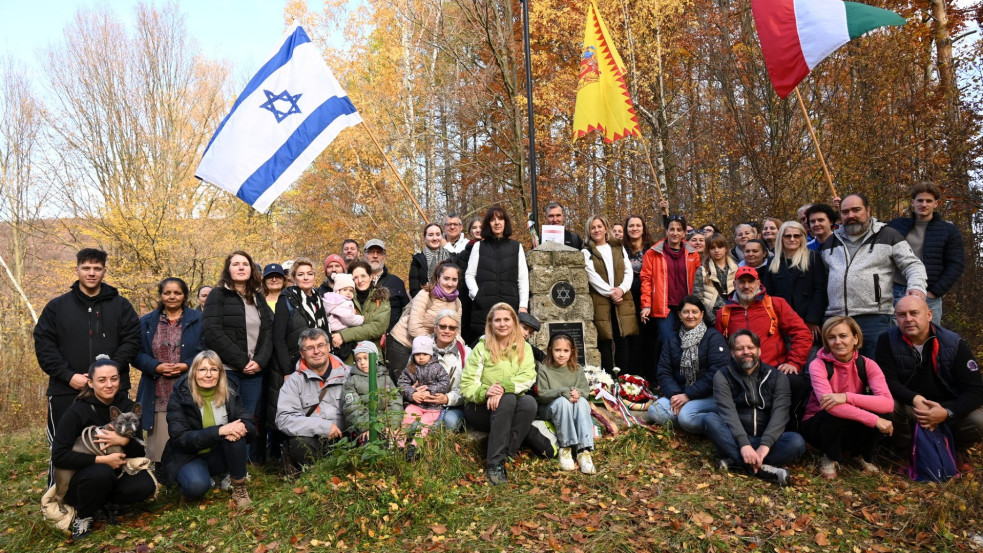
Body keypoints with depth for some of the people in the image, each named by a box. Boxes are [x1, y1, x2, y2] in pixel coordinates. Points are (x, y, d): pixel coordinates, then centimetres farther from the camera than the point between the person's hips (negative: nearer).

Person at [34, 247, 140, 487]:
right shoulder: (57, 306, 7)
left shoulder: (120, 305, 6)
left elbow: (132, 341, 0)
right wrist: (68, 375, -12)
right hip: (66, 391, 0)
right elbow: (43, 344, 0)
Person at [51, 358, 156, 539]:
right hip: (80, 479, -3)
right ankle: (82, 516, -7)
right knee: (101, 472, -36)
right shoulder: (76, 412, -14)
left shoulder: (128, 407, -3)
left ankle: (102, 502, 3)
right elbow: (58, 457, -20)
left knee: (146, 485, -25)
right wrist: (102, 459, -25)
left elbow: (140, 453, -2)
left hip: (115, 474, 3)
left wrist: (125, 441, -23)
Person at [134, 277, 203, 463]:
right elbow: (137, 354, 8)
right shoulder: (147, 322, 12)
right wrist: (156, 366, -10)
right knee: (159, 445, 2)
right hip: (158, 397, 2)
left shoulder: (198, 320, 5)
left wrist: (187, 365, -13)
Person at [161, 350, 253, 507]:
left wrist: (240, 428, -36)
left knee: (236, 432, -29)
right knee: (197, 485, -36)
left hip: (218, 456, 3)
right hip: (188, 457, -3)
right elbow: (179, 439, -22)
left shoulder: (230, 393, -5)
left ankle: (239, 488, -15)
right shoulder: (180, 397, -13)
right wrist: (219, 431, -36)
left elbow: (249, 426, -9)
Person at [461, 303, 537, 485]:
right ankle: (494, 463, -29)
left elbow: (529, 377, -14)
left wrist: (504, 388, -31)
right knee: (507, 400, -33)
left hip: (511, 409, 2)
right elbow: (466, 385, -10)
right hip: (480, 409, -2)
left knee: (529, 402, -29)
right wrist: (484, 392, -31)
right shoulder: (482, 348, -4)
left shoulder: (524, 348, 4)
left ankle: (505, 456, -24)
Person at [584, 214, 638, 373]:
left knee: (622, 340, 2)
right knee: (605, 341, -4)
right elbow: (592, 276, -5)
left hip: (622, 300, 3)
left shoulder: (619, 248, 16)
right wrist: (610, 292, -13)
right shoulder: (587, 252, 6)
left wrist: (622, 289, -9)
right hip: (600, 301, -3)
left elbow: (628, 271, 8)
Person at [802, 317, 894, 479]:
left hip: (853, 429, 3)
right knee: (834, 412, -35)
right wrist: (874, 420, -38)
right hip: (820, 426, -3)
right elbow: (828, 404, -35)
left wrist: (847, 397, -39)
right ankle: (830, 458, -5)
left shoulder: (867, 365, -11)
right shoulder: (819, 365, -19)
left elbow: (888, 403, -27)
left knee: (874, 406, -26)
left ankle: (864, 456, 2)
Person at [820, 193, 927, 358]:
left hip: (874, 319, -4)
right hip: (835, 319, 4)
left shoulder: (888, 236, 6)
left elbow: (913, 265, 6)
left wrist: (917, 287, -14)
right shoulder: (830, 241, 18)